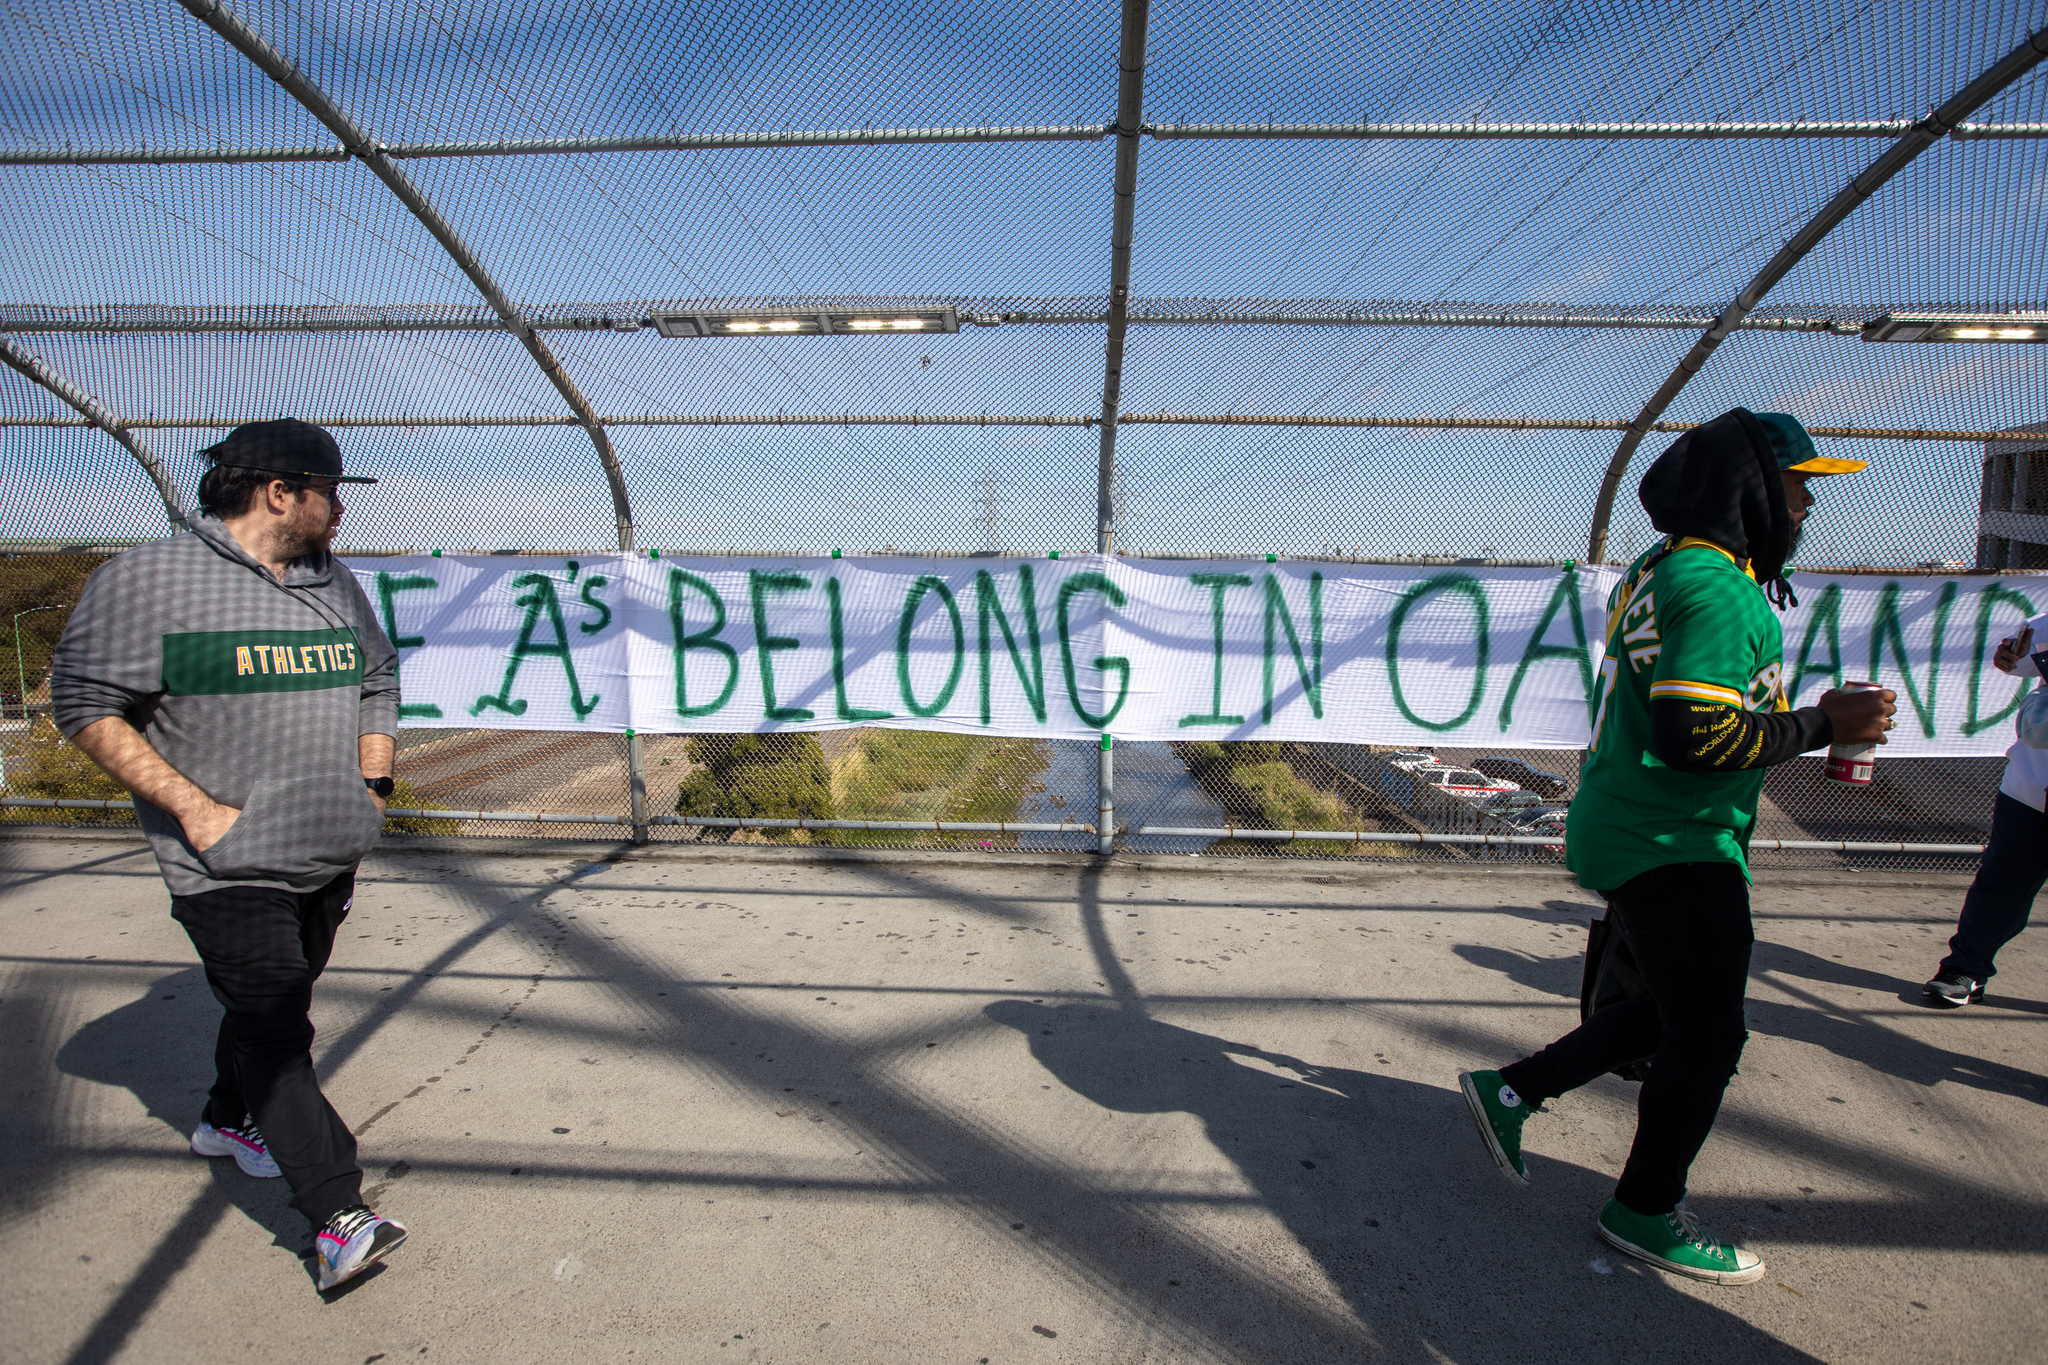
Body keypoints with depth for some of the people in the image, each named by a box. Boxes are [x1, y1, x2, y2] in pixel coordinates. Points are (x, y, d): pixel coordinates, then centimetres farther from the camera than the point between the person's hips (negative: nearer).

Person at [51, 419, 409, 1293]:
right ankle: (338, 1219, -8)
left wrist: (373, 784, 9)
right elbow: (86, 705, -10)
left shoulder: (335, 585, 9)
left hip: (329, 854, 7)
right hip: (227, 864, -6)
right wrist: (192, 806, -18)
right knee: (273, 1030, -8)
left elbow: (377, 686, 20)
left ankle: (228, 1120, 46)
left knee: (274, 1005, 22)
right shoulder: (149, 580, -10)